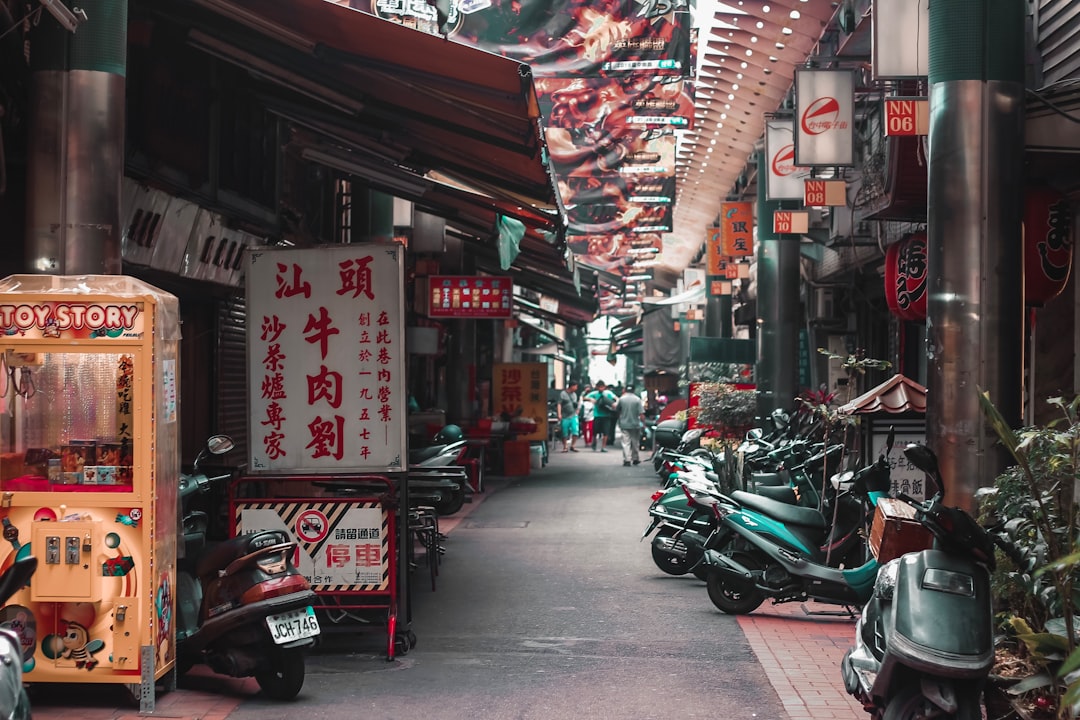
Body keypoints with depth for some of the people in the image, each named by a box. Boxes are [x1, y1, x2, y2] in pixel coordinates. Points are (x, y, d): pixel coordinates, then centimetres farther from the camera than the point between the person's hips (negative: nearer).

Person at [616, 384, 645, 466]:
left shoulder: (621, 399, -4)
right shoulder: (637, 399, -6)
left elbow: (618, 410, 8)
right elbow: (641, 413, -10)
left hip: (624, 424, -1)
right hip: (635, 424, 1)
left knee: (626, 442, -1)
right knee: (635, 442, 14)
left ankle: (627, 460, -9)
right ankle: (635, 458, 23)